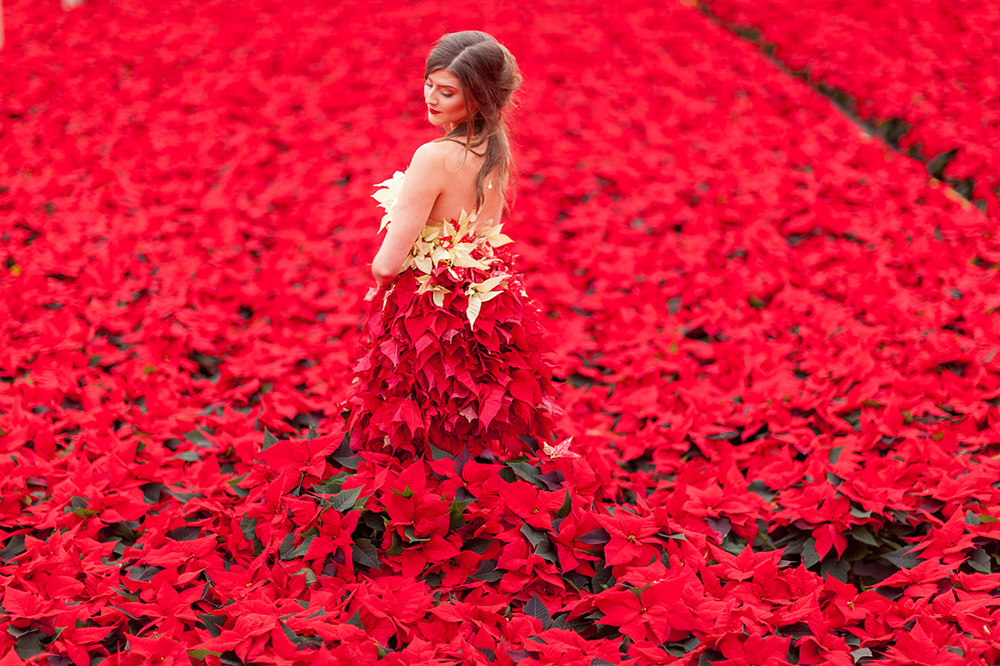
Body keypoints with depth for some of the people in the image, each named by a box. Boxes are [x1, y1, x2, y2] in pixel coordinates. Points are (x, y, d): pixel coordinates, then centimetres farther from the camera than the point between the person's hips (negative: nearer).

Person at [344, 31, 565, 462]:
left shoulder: (435, 158, -25)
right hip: (490, 312, 7)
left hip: (428, 315, -7)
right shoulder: (497, 151, -1)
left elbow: (387, 264, -21)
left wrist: (379, 272, 1)